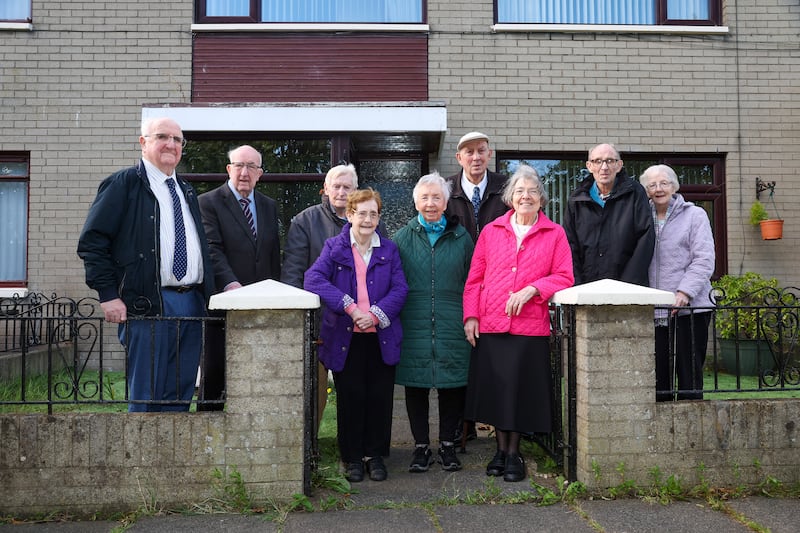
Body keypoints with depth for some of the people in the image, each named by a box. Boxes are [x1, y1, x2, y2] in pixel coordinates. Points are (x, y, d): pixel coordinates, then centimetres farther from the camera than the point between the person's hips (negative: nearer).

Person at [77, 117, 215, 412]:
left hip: (193, 304, 6)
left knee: (180, 396, 10)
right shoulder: (123, 184, 0)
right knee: (146, 397, -2)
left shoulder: (187, 192, 20)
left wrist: (206, 296, 14)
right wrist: (108, 295, -12)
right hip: (148, 306, -6)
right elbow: (92, 241, -6)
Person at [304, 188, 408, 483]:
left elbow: (400, 289, 0)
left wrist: (376, 314, -16)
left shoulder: (389, 250, 8)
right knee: (350, 397, 4)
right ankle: (352, 457, 20)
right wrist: (349, 307, -22)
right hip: (345, 337, -1)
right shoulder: (334, 247, 2)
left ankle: (375, 454, 22)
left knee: (380, 397, 5)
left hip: (381, 337, 2)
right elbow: (313, 279, -14)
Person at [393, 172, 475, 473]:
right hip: (413, 326, 0)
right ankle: (421, 446, 18)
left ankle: (448, 445, 20)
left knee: (452, 384, 5)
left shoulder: (461, 237, 8)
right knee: (415, 385, 5)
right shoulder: (402, 237, 7)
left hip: (452, 326, 0)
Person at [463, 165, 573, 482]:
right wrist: (470, 316, 0)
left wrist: (531, 289, -14)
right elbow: (474, 278, 8)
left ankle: (514, 453, 20)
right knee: (494, 389, 7)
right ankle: (500, 449, 25)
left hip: (531, 327, -1)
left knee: (521, 391, 3)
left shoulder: (555, 234, 6)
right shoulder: (491, 231, 10)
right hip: (490, 325, 2)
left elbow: (564, 278, 0)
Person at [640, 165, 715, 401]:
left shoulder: (694, 215, 3)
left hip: (690, 307, -3)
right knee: (657, 375, 5)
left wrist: (685, 292, -17)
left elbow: (704, 260, -5)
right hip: (652, 309, 3)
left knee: (690, 374, 2)